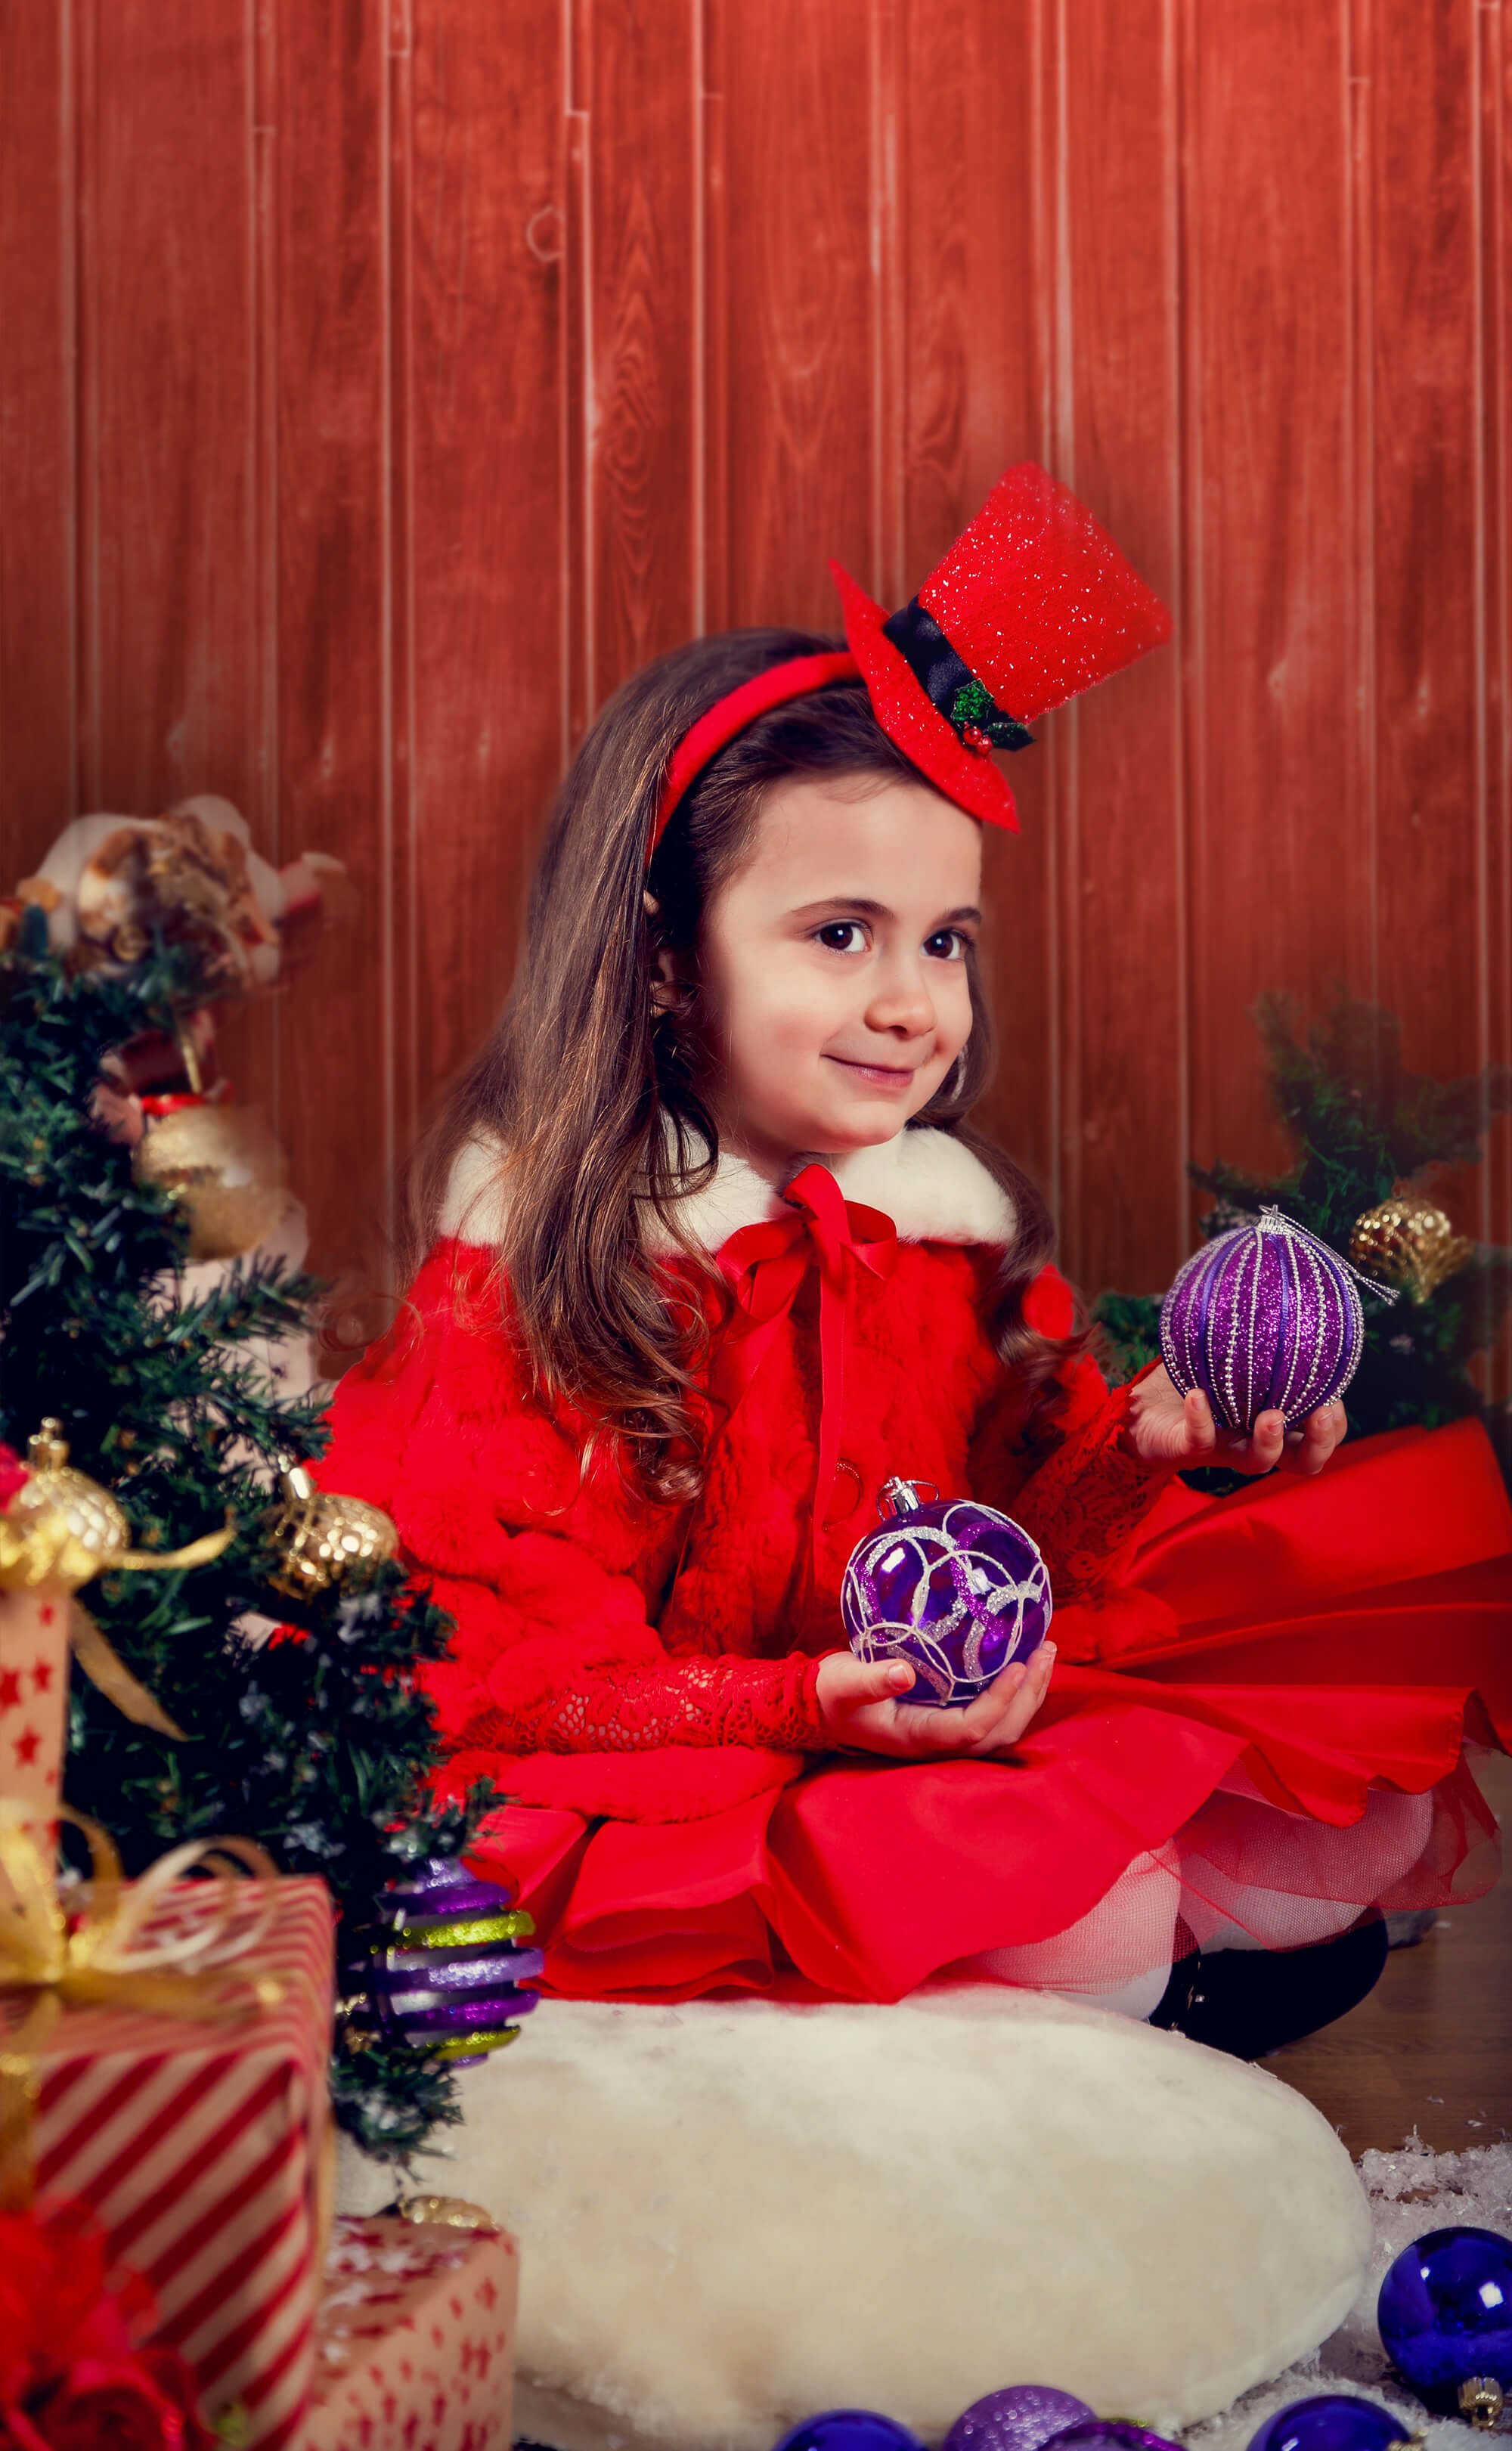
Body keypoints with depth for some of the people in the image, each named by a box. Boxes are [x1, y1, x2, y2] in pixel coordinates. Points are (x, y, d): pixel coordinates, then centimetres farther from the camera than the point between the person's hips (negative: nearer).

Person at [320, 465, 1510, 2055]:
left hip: (965, 1725, 6)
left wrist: (1144, 1441, -13)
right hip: (676, 1795, -6)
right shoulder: (520, 1267, -10)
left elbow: (1025, 1507, 9)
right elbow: (509, 1668, -15)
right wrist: (806, 1707, -29)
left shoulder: (951, 1219, 6)